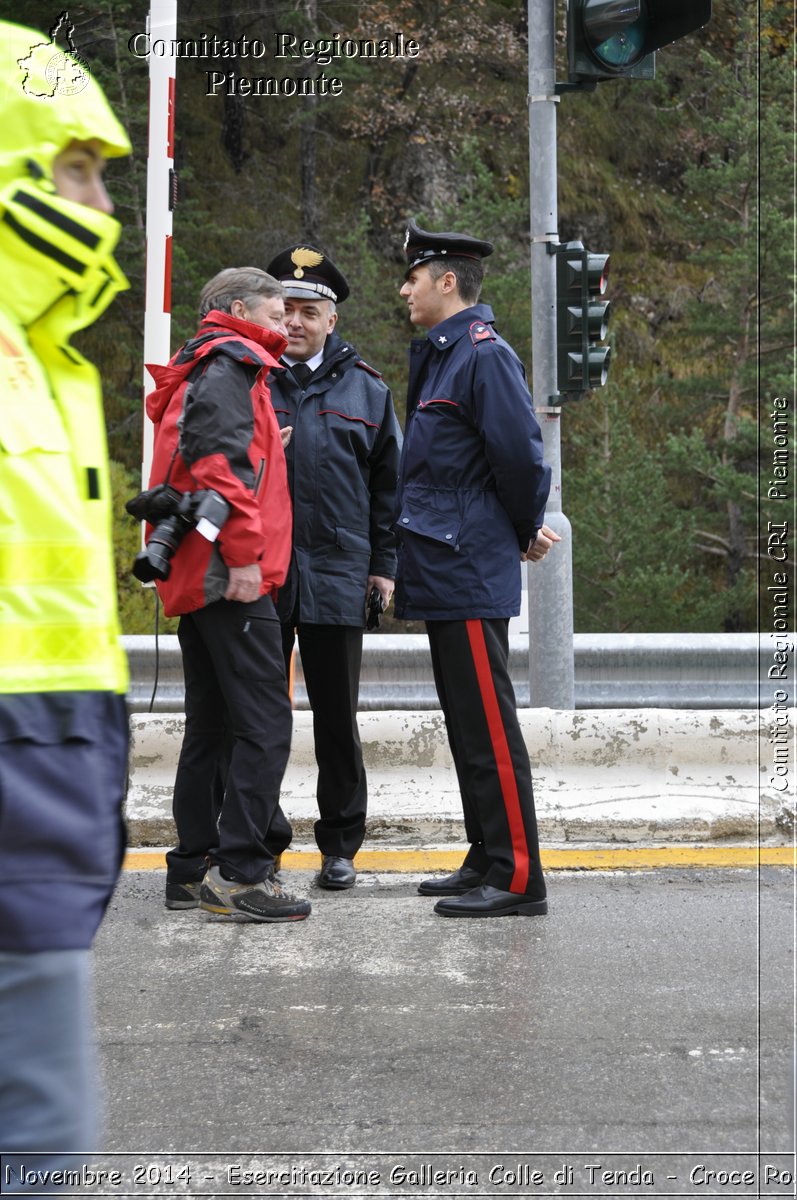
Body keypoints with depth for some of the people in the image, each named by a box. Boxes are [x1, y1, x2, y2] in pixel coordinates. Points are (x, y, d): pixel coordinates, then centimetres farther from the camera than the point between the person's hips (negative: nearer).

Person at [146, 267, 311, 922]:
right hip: (229, 575, -10)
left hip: (191, 576, 10)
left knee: (212, 726, 13)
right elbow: (223, 462, -19)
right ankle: (239, 872, -14)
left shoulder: (196, 373, 25)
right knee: (265, 722, -11)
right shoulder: (231, 366, -6)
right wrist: (242, 556, -21)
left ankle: (193, 869, 17)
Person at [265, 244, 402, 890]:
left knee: (337, 717, 7)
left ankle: (340, 847, 17)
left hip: (337, 574, 1)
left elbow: (387, 482, 12)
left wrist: (384, 564, 7)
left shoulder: (365, 389, 10)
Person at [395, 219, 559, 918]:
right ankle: (486, 862, 22)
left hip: (469, 573, -10)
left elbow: (520, 454, -19)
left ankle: (517, 879, -5)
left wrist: (526, 532, -5)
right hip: (445, 575, 10)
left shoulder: (485, 355, -14)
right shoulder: (442, 355, 17)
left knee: (489, 727, -8)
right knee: (466, 724, 14)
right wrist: (524, 529, 15)